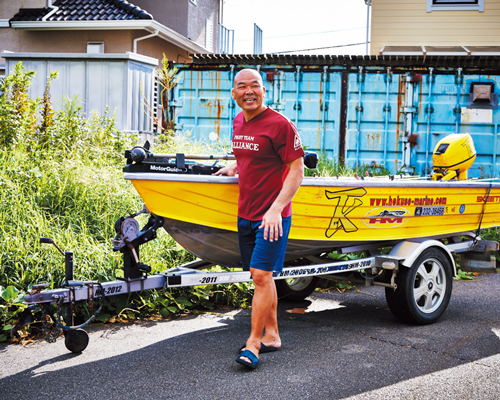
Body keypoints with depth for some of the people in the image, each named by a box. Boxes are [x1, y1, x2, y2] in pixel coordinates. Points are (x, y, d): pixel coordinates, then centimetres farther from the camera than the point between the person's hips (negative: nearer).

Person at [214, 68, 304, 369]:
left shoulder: (280, 124, -13)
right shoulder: (238, 122, 10)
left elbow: (297, 170, -14)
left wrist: (276, 208, -21)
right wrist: (234, 167, 12)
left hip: (272, 216, -8)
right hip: (245, 214, 8)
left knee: (261, 275, -9)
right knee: (262, 276, 13)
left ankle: (253, 343, -1)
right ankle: (271, 335, 23)